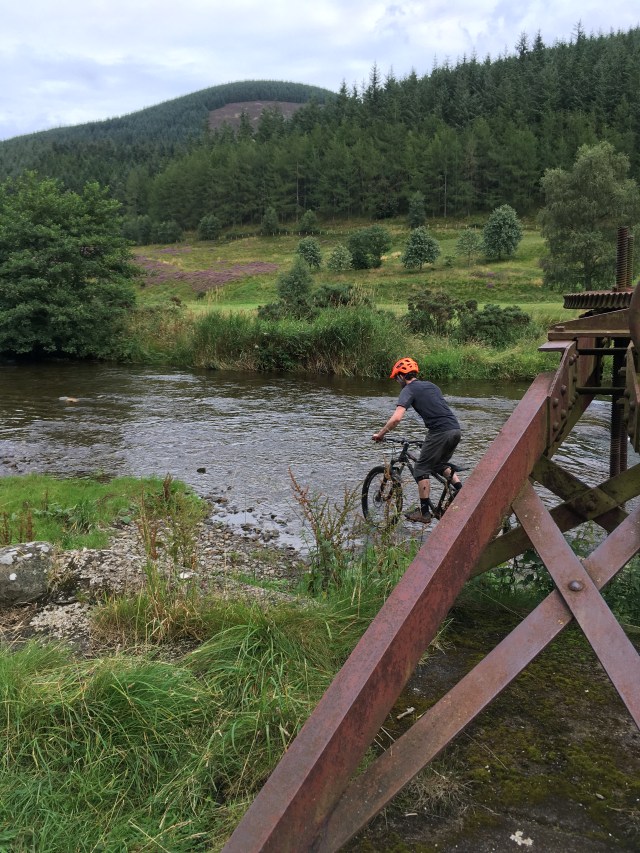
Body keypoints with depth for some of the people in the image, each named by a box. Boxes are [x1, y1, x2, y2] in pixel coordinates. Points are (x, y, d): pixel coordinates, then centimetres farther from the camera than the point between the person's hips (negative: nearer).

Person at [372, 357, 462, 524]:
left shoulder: (409, 390, 0)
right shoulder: (430, 385, 23)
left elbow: (396, 418, -13)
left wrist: (380, 434, -2)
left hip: (440, 432, -7)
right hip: (456, 429, 8)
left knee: (421, 470, 6)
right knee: (440, 464, 28)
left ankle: (424, 512, 9)